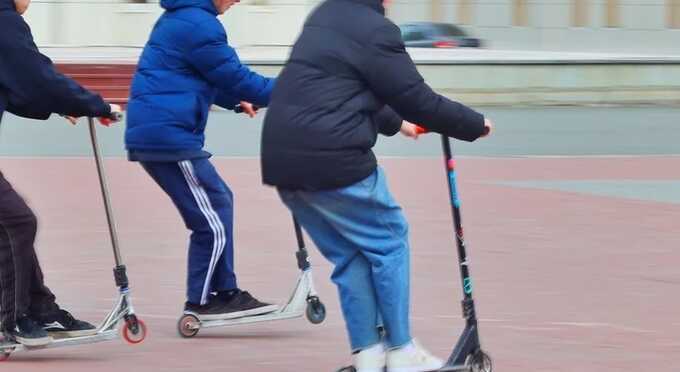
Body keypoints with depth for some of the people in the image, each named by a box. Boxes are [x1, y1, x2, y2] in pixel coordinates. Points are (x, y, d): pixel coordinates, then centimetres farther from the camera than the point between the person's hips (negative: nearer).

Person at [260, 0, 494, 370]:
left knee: (349, 253, 16)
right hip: (334, 162, -8)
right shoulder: (375, 30, -10)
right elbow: (418, 100, -7)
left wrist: (395, 122, 43)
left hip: (284, 162, 8)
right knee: (389, 240, 7)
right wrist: (476, 124, 7)